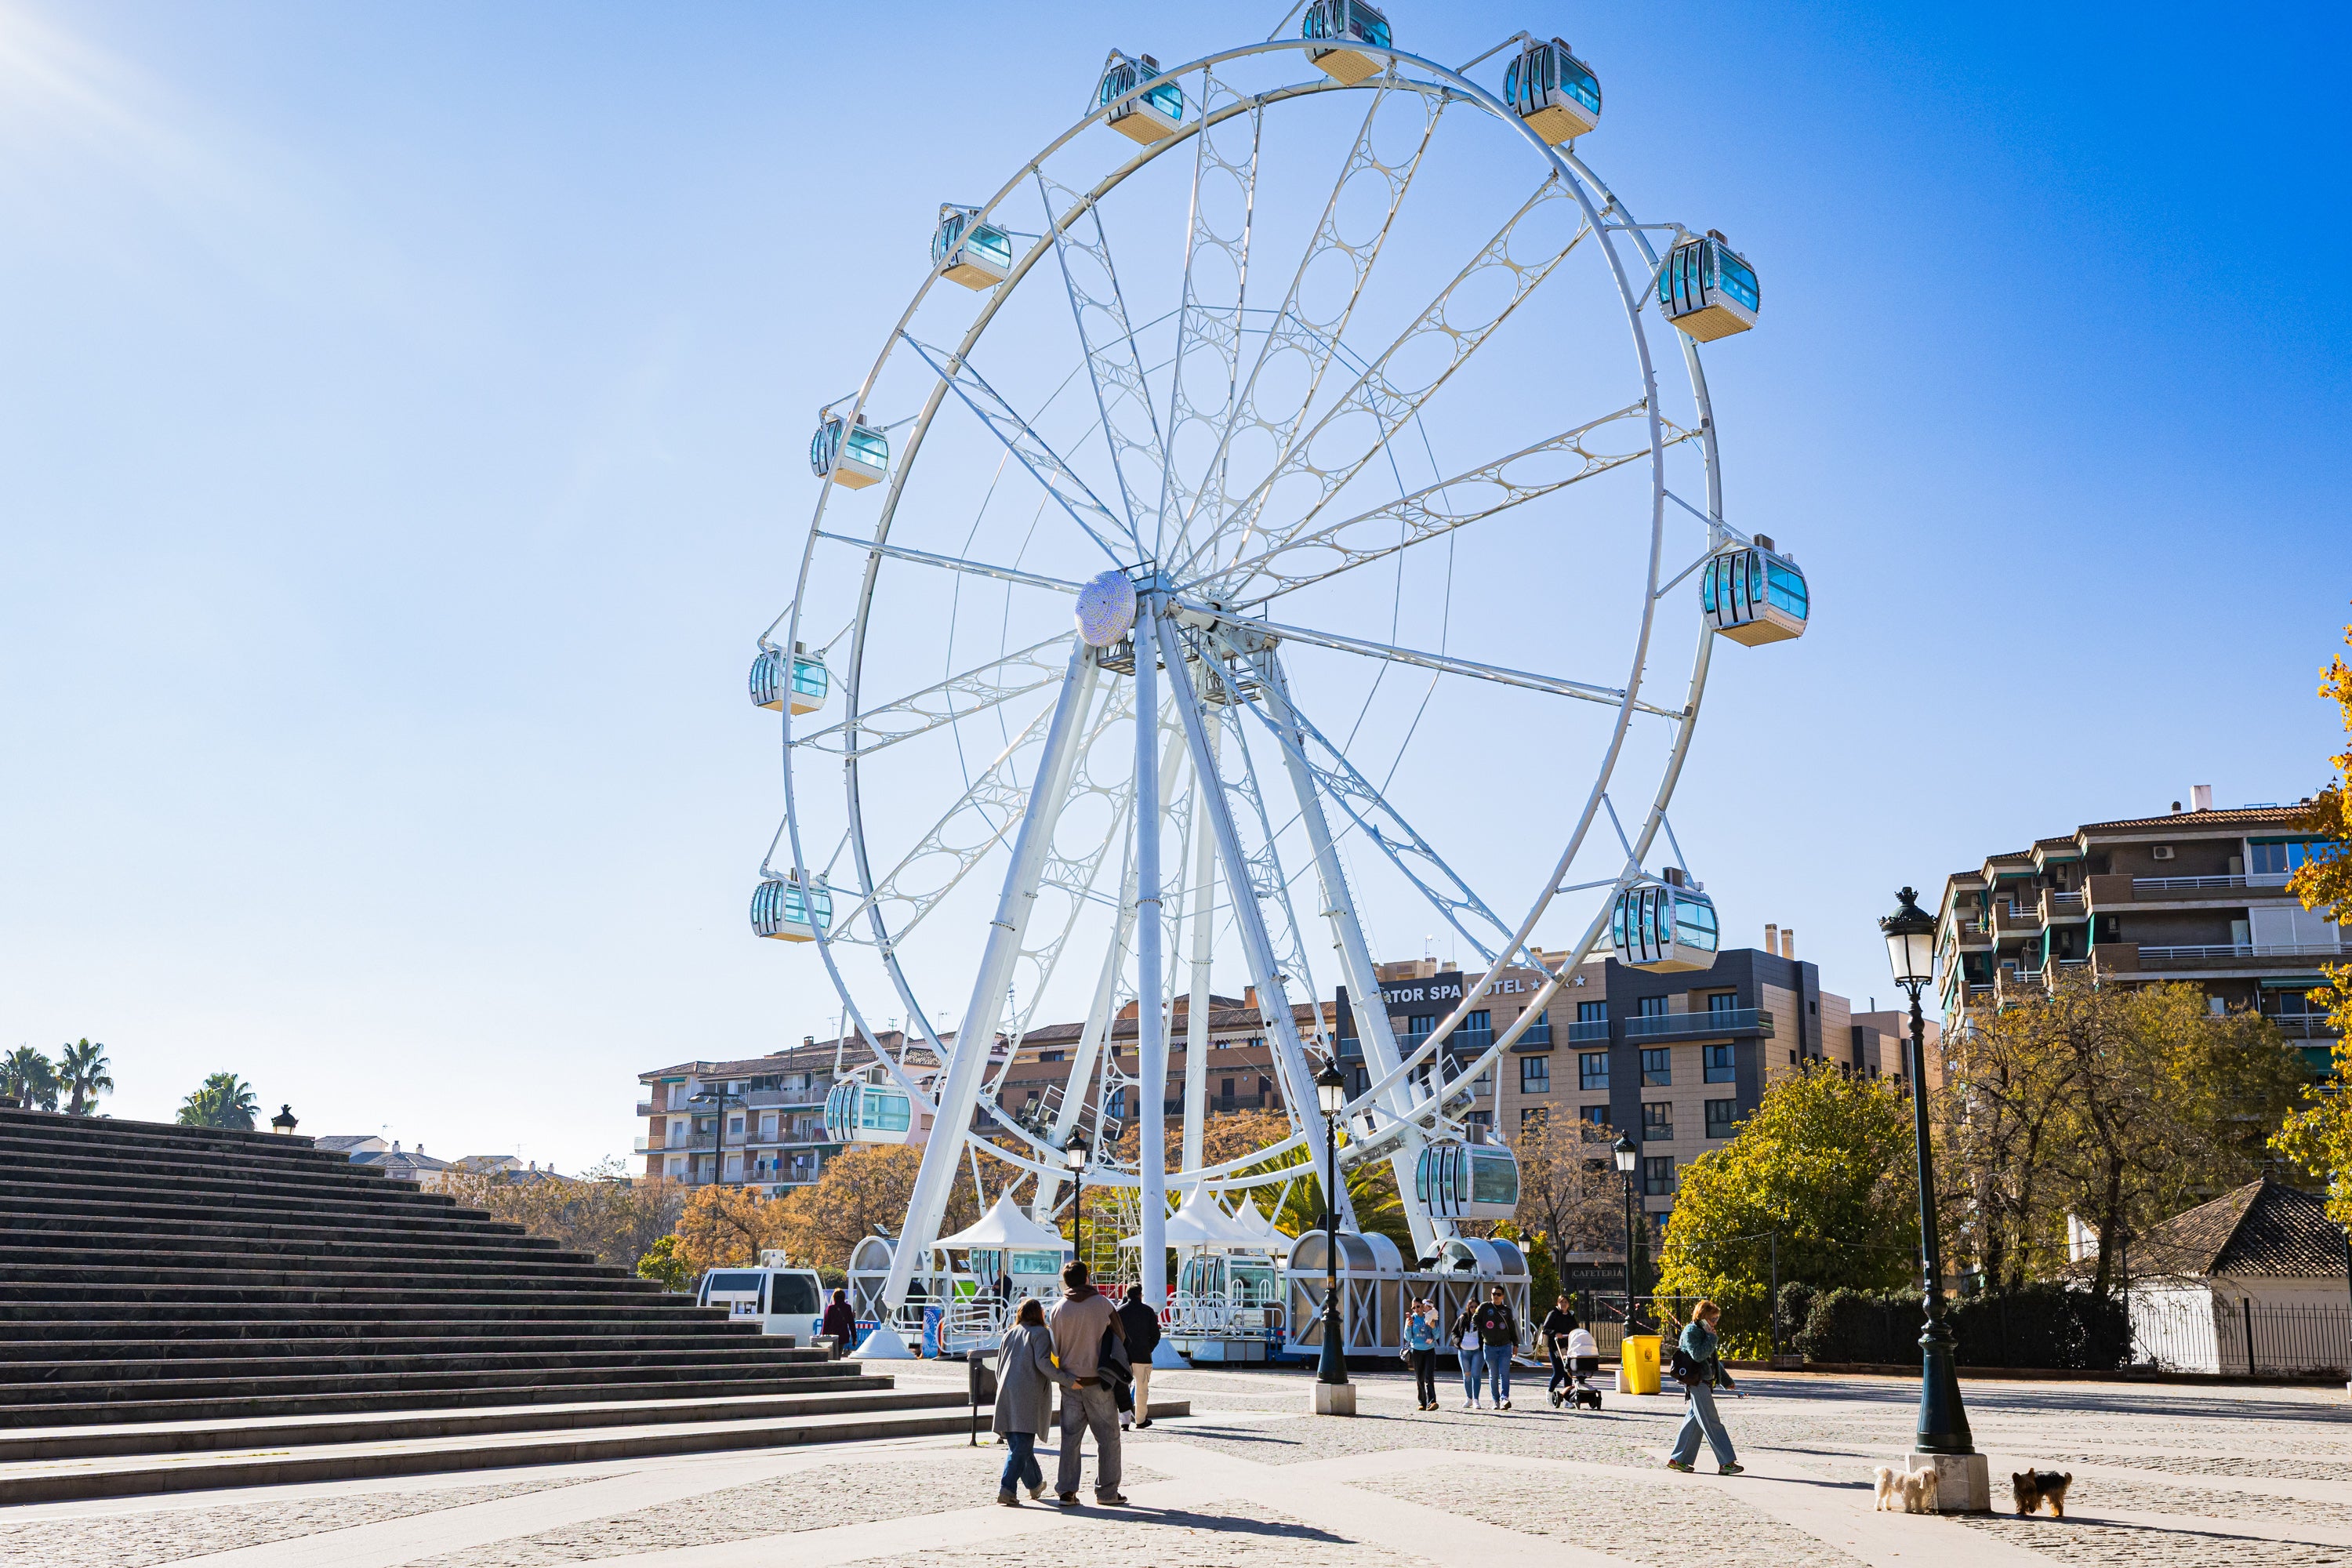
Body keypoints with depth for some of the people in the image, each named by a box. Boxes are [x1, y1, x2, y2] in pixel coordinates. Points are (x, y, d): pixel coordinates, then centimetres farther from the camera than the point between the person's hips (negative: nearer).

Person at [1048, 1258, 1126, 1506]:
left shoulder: (1059, 1308, -2)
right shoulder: (1102, 1303, -8)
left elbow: (1056, 1346, 4)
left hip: (1070, 1381, 3)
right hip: (1098, 1381, -3)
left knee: (1070, 1437, 9)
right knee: (1107, 1436, 7)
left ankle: (1066, 1491, 7)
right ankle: (1107, 1491, 9)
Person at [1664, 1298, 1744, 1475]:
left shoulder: (1703, 1333, 20)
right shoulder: (1691, 1332, -10)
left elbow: (1714, 1360, 29)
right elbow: (1698, 1355, -24)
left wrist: (1726, 1381, 30)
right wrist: (1712, 1338, -16)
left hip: (1705, 1383, 10)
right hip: (1696, 1382, -10)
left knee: (1694, 1421, 9)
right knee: (1712, 1423, -10)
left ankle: (1678, 1459, 14)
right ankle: (1726, 1462, -11)